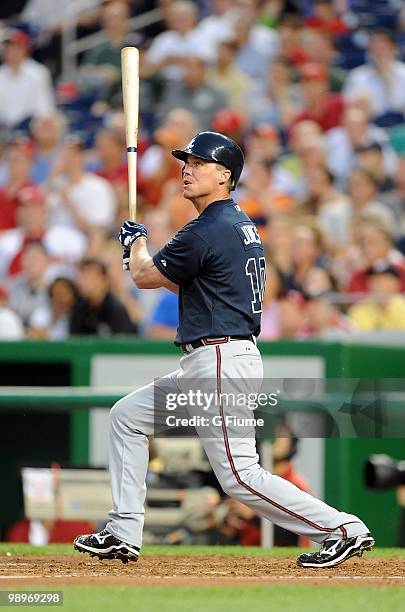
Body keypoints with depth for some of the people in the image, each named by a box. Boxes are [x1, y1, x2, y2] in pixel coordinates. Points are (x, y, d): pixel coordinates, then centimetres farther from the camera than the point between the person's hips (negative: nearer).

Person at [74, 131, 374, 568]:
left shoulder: (207, 232, -17)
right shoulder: (241, 225, 15)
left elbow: (145, 277, -4)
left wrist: (136, 242, 16)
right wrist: (143, 259, 18)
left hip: (221, 364, -11)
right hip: (206, 366, 11)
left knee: (239, 474, -10)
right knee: (126, 416, 16)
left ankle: (343, 529, -6)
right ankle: (123, 533, 16)